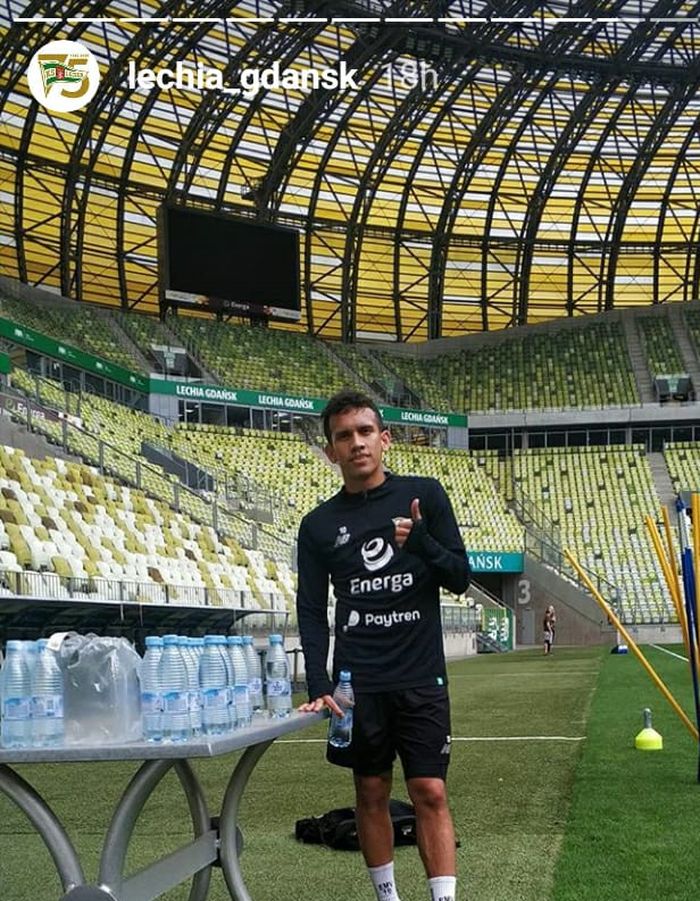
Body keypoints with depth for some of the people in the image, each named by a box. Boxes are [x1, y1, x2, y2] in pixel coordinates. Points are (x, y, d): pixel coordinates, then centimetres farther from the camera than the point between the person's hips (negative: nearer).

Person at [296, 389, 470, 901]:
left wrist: (420, 540, -18)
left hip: (422, 678, -1)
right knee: (372, 793, 8)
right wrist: (319, 686, -7)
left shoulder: (425, 495, 1)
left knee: (430, 792, -4)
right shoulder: (319, 524, 5)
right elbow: (312, 613, 4)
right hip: (357, 683, 2)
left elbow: (460, 578, 0)